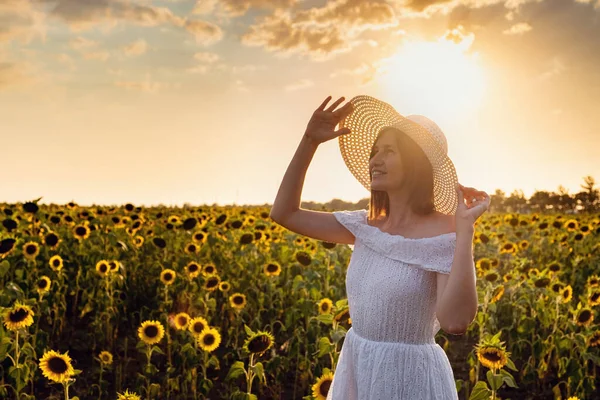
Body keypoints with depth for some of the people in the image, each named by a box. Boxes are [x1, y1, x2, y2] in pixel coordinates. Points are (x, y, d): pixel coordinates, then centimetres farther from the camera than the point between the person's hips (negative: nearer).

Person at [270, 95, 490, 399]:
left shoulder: (446, 235, -15)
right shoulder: (365, 226, 1)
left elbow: (455, 322, -29)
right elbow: (284, 213, 3)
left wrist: (465, 228, -30)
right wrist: (310, 141, -3)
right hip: (355, 371, 6)